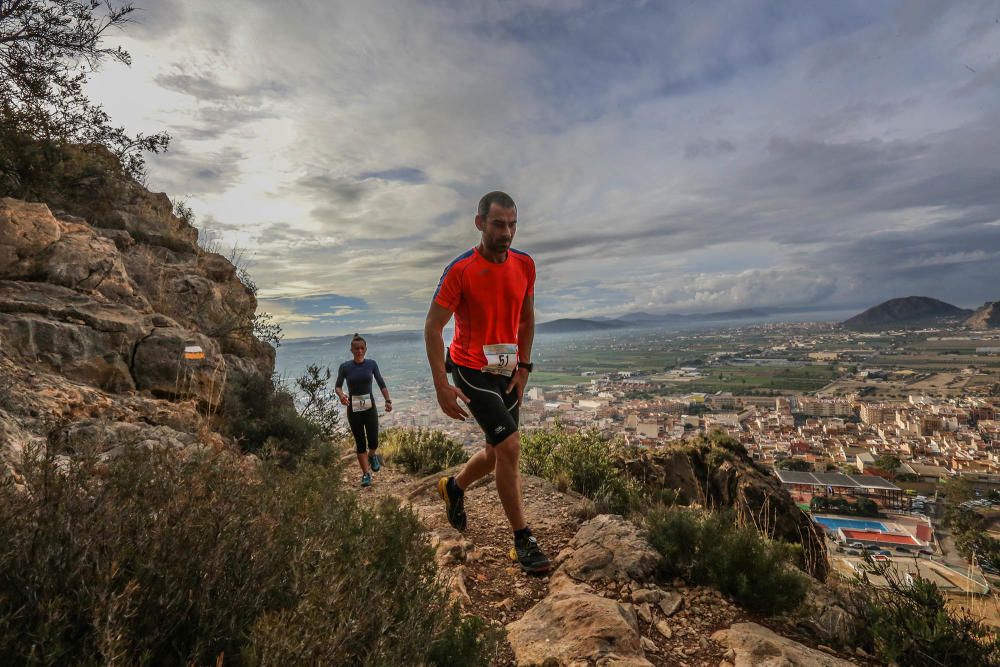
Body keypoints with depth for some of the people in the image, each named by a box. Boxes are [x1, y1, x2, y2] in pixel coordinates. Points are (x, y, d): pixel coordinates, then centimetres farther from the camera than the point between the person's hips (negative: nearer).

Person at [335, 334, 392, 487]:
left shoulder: (371, 364, -2)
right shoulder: (345, 367, -6)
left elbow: (381, 384, 0)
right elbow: (337, 386, 0)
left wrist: (388, 401, -10)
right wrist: (341, 395, -22)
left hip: (370, 406, 1)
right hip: (353, 408, -1)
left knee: (373, 441, -2)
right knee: (360, 443, 2)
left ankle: (372, 455, 34)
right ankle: (366, 474, 14)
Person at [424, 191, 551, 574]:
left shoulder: (525, 265, -1)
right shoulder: (460, 270, -16)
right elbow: (433, 327, -13)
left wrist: (523, 367, 3)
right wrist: (442, 386, -19)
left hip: (506, 372, 6)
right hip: (471, 369, -6)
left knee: (497, 453, 15)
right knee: (510, 446, -14)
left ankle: (454, 487, 46)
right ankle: (522, 541, 4)